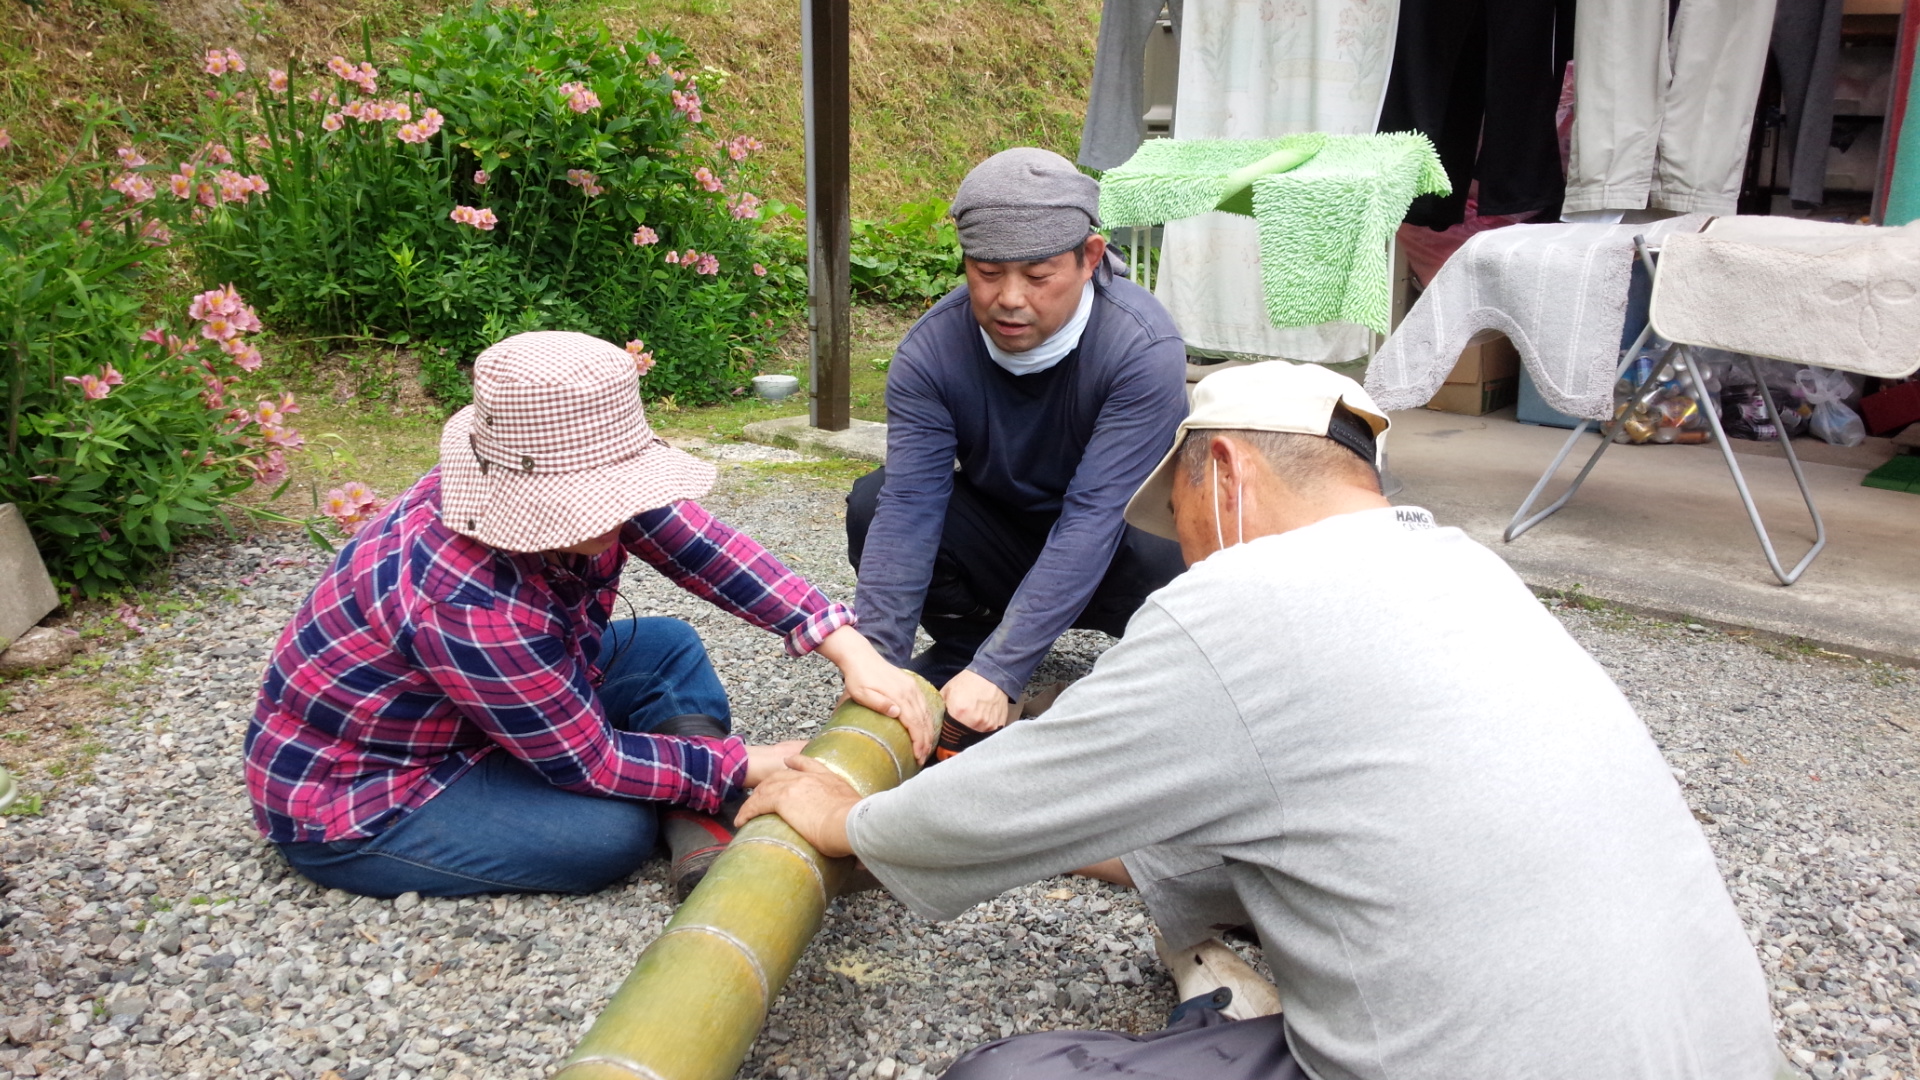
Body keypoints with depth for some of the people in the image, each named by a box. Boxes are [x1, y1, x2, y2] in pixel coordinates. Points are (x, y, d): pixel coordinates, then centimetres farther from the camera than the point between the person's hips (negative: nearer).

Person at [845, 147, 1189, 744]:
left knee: (1162, 548, -36)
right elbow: (909, 504, -27)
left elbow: (1093, 518, -35)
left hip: (1109, 551, -2)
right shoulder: (930, 351, -20)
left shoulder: (1144, 348, -29)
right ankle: (958, 647, 2)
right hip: (1000, 533, 3)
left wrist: (998, 673, -42)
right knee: (874, 502, -23)